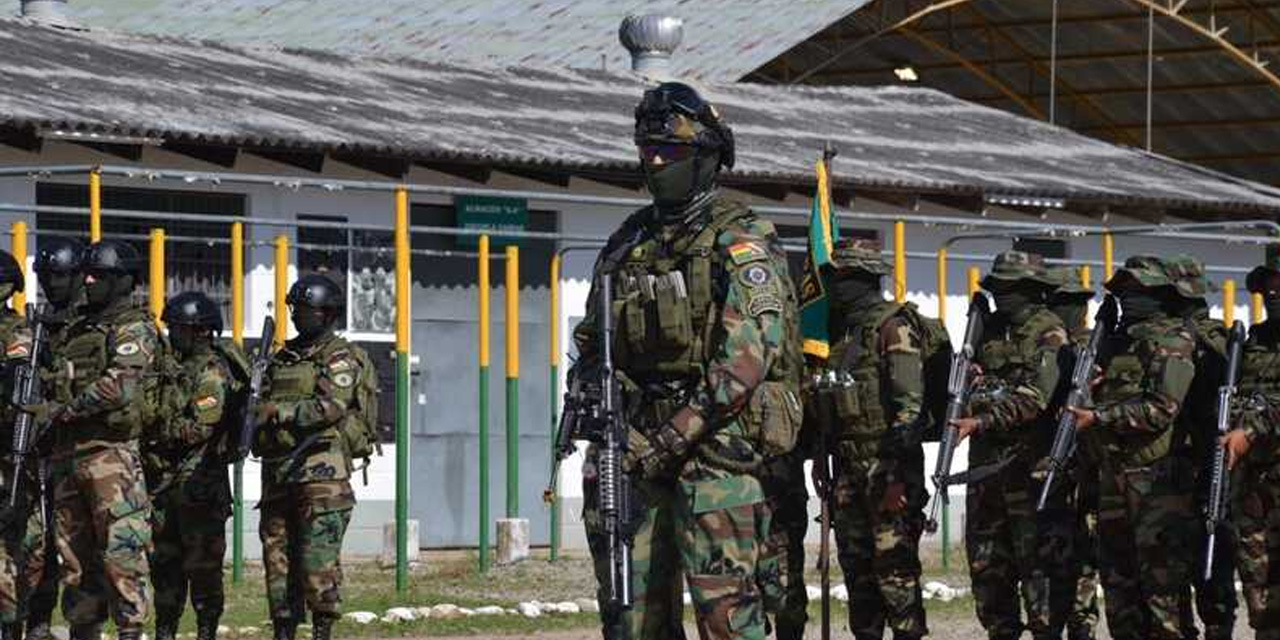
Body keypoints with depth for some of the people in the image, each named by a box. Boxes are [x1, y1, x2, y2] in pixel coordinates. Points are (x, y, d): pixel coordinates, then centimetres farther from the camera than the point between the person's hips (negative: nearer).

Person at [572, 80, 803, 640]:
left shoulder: (740, 241, -4)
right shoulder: (627, 243, 17)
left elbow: (749, 353, -15)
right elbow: (596, 341, 26)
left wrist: (674, 436, -20)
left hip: (715, 449, -7)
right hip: (642, 452, 7)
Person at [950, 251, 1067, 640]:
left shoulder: (1048, 333, -6)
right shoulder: (991, 331, 15)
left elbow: (1035, 397, -16)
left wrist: (981, 422, -21)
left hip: (1028, 462, -7)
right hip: (986, 460, 7)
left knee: (1033, 555, -8)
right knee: (985, 557, 8)